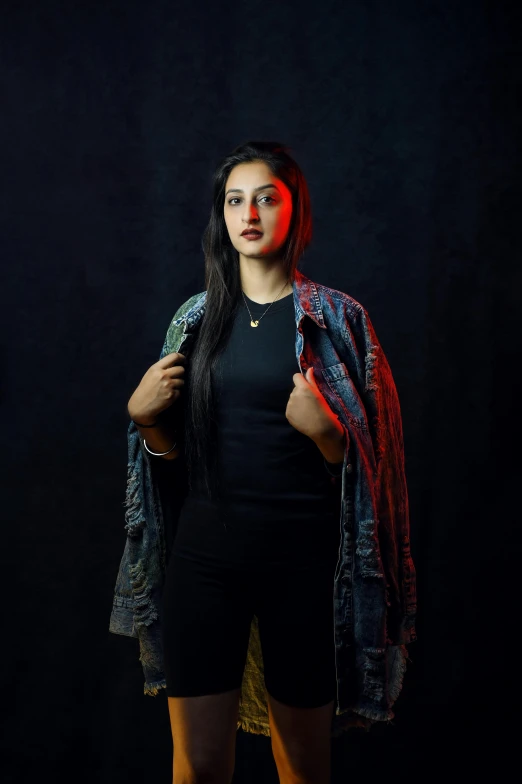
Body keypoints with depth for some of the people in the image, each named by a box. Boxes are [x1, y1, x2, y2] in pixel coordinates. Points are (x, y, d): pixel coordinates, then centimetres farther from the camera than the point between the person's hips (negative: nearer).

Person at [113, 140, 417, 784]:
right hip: (206, 550, 2)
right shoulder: (198, 315, 8)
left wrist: (322, 428, -20)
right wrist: (142, 414, -4)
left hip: (302, 557, -2)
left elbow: (358, 461, -1)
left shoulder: (336, 316, -1)